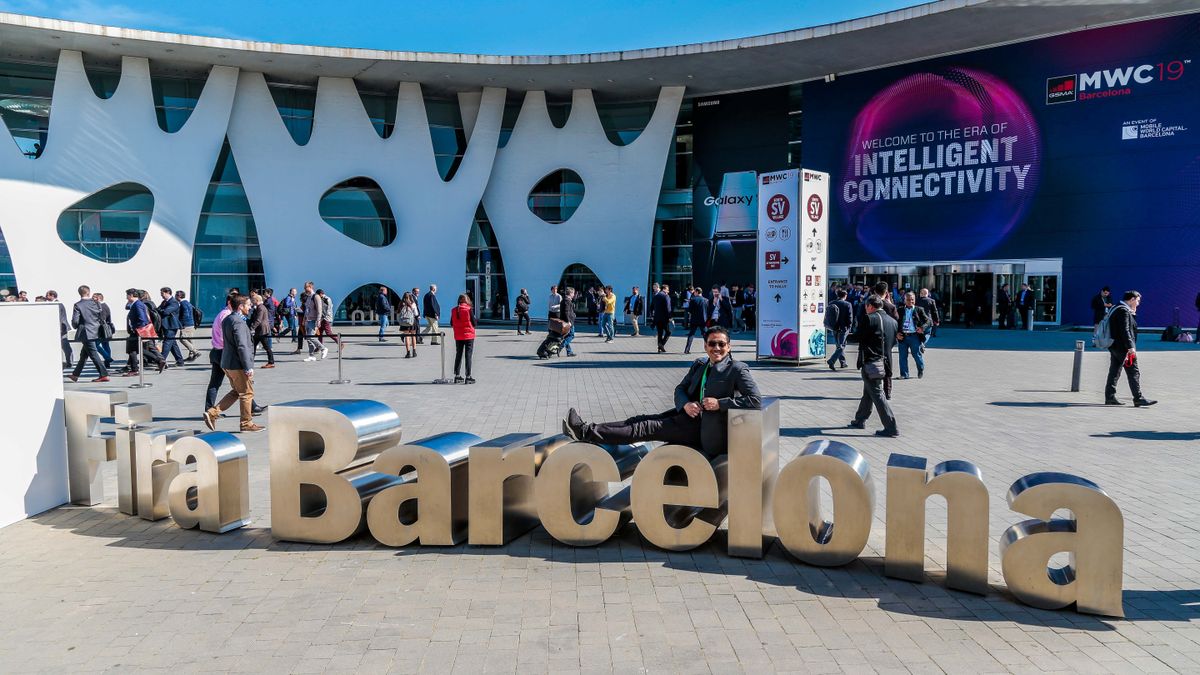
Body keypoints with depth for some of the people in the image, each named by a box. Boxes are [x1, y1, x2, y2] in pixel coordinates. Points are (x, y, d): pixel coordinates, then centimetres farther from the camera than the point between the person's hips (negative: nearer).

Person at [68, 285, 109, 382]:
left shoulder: (77, 305, -11)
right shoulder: (95, 303, 1)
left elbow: (75, 321, -13)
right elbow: (102, 317, 3)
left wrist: (75, 327, 7)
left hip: (86, 333, -6)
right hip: (95, 332, 6)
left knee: (93, 354, -4)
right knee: (83, 354, 17)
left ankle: (104, 375, -9)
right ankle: (75, 375, 27)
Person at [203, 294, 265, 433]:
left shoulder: (227, 319, 12)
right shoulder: (238, 322, -19)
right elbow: (242, 346, -23)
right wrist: (248, 367, -21)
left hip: (227, 363, 10)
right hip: (238, 364, -10)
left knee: (236, 392, 19)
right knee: (246, 393, 4)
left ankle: (212, 413, 12)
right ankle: (246, 423, 13)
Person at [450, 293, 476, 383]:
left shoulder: (454, 310, 0)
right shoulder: (468, 309, -12)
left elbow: (451, 324, 6)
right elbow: (474, 323, -8)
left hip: (458, 336, 4)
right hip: (469, 335, -4)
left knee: (458, 355, 13)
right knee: (468, 356, 1)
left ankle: (457, 376, 16)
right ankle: (468, 377, 1)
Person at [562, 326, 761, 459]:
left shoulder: (738, 369, -9)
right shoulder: (699, 365, 13)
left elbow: (756, 401, -17)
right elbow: (680, 389, 16)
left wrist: (720, 403, -22)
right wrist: (686, 404, -8)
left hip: (707, 428, -7)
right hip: (690, 414, 7)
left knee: (648, 427, -13)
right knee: (642, 420, -5)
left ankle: (587, 432, -15)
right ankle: (587, 430, -8)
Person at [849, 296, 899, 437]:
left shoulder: (869, 319, -14)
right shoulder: (892, 321, 7)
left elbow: (858, 336, -6)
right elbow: (893, 342, 12)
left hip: (870, 363, -8)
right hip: (885, 363, 8)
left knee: (878, 395, -4)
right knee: (868, 393, 21)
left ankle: (891, 428, -5)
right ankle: (860, 420, 35)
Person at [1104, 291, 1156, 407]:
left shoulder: (1116, 309, 17)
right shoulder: (1124, 311, -14)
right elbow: (1125, 330, -22)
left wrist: (1132, 313, 15)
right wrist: (1130, 346, -24)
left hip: (1114, 346, 10)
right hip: (1123, 347, -10)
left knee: (1114, 372, 11)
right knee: (1134, 372, -7)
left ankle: (1110, 397, 12)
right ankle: (1138, 398, -6)